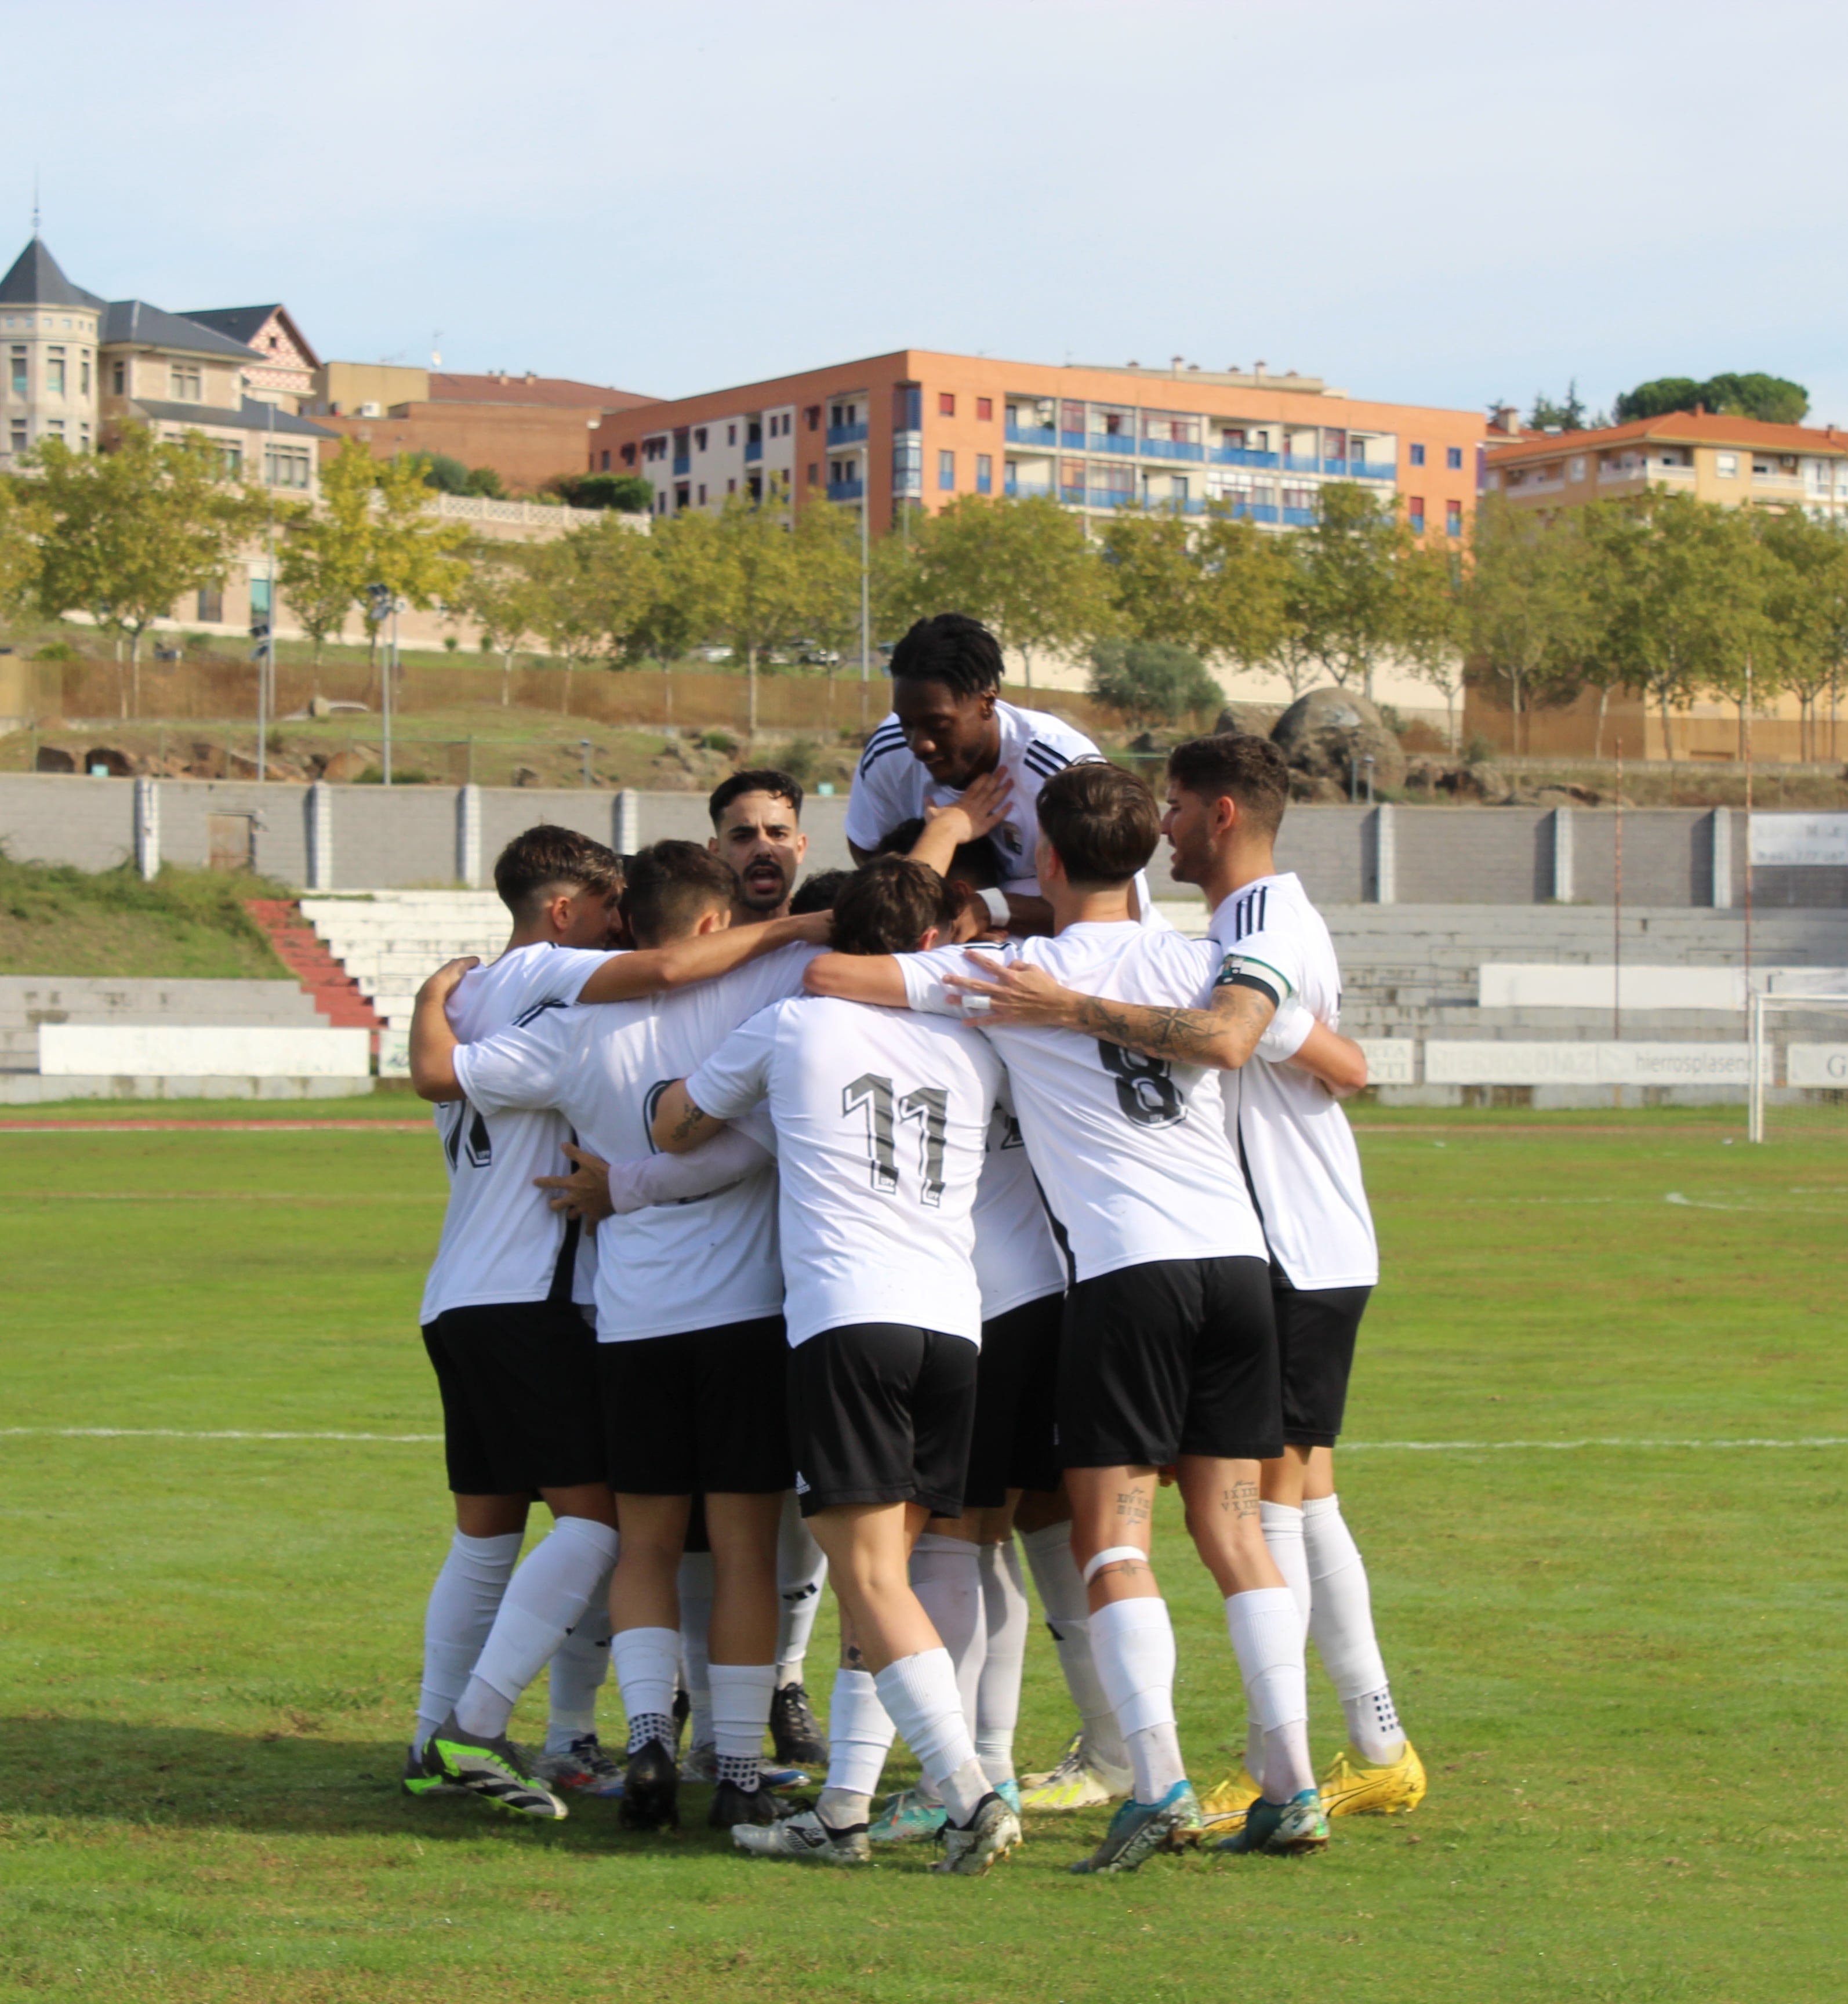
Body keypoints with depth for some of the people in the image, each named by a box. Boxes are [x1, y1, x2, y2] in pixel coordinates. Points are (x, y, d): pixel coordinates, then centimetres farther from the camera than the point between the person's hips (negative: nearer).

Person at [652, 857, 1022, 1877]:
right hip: (953, 1324, 4)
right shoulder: (972, 1051, 17)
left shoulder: (794, 1025, 10)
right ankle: (843, 1811, 11)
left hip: (844, 1319, -4)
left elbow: (674, 1124, 22)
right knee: (879, 1574, 11)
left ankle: (971, 1793, -20)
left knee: (871, 1582, -7)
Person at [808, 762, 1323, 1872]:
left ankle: (1161, 1785, -16)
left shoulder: (1016, 973, 1)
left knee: (1111, 1534, -2)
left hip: (1129, 1270, -4)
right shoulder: (1201, 965, 13)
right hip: (1237, 1256, 4)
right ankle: (1294, 1784, 3)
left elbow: (827, 972, 1)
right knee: (1233, 1524, 8)